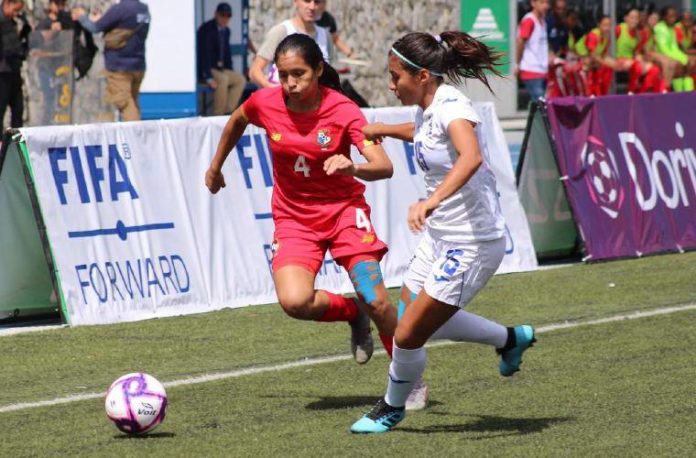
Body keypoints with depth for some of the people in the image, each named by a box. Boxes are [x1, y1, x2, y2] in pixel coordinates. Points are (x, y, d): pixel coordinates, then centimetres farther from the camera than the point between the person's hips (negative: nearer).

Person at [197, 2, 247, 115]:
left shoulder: (226, 30, 10)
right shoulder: (206, 29, -15)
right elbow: (204, 54, -22)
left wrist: (230, 72, 7)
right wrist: (209, 78, -29)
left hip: (219, 69, 8)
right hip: (205, 69, -8)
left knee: (241, 80, -9)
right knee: (223, 79, -32)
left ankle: (228, 111, -13)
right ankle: (218, 114, -28)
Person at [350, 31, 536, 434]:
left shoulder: (451, 106, -25)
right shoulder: (427, 109, 3)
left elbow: (471, 157, -46)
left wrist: (432, 200, -57)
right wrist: (385, 130, 27)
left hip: (472, 244, -10)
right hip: (440, 235, 10)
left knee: (408, 336, -3)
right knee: (417, 318, 20)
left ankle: (392, 409, 25)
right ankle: (510, 339, 38)